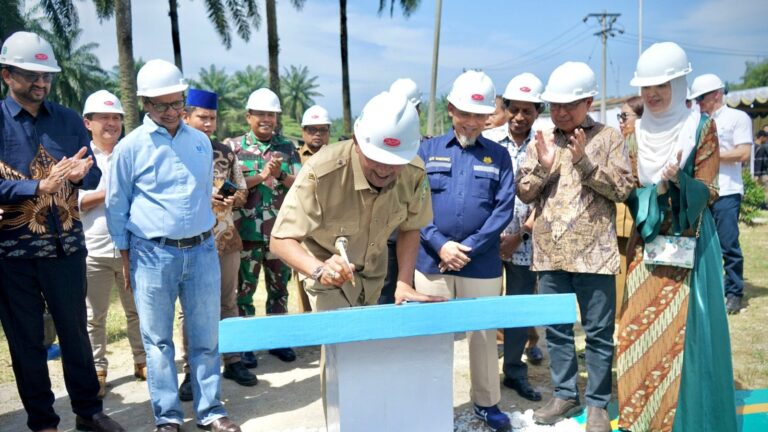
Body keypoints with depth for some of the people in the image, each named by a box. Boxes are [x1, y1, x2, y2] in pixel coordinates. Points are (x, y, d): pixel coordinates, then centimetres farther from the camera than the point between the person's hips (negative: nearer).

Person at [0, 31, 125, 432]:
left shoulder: (69, 120, 5)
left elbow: (94, 176, 3)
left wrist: (79, 173, -18)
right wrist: (40, 186, -23)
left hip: (66, 245, 2)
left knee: (75, 331, 13)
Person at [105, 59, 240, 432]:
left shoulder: (201, 142, 9)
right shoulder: (131, 147, -2)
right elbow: (116, 207, 3)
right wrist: (126, 260, 2)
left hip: (202, 250, 3)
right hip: (153, 254, -3)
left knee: (206, 337, 7)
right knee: (158, 341, 6)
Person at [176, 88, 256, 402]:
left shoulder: (226, 153, 9)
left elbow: (242, 192, 13)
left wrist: (234, 199, -9)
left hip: (227, 239, 4)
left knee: (228, 302, 12)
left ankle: (232, 361, 25)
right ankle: (191, 371, 16)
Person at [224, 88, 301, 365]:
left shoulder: (287, 147, 6)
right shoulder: (233, 146, 0)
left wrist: (281, 175, -20)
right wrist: (262, 175, -20)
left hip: (282, 231, 3)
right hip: (247, 232, -2)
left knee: (279, 288, 13)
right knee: (244, 289, 7)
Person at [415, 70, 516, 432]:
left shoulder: (498, 155, 6)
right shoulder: (428, 150, 6)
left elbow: (504, 209, -2)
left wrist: (469, 247, -11)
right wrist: (440, 244, -13)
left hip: (482, 264, 0)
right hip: (432, 261, 0)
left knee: (483, 334, 10)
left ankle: (487, 403, 28)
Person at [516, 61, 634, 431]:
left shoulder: (608, 138, 1)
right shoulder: (541, 141, 9)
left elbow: (622, 188, -7)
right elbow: (524, 193, 5)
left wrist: (585, 161, -16)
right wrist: (542, 165, -13)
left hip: (594, 253, -3)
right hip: (550, 254, 4)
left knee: (598, 332, 6)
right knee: (556, 329, 13)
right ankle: (565, 395, 29)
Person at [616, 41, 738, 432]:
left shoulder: (701, 126, -5)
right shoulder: (637, 130, 6)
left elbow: (707, 191, -8)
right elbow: (631, 190, 5)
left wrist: (677, 182, -27)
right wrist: (658, 190, -15)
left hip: (689, 240, -3)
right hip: (647, 239, 4)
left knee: (684, 329, -1)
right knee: (641, 327, 7)